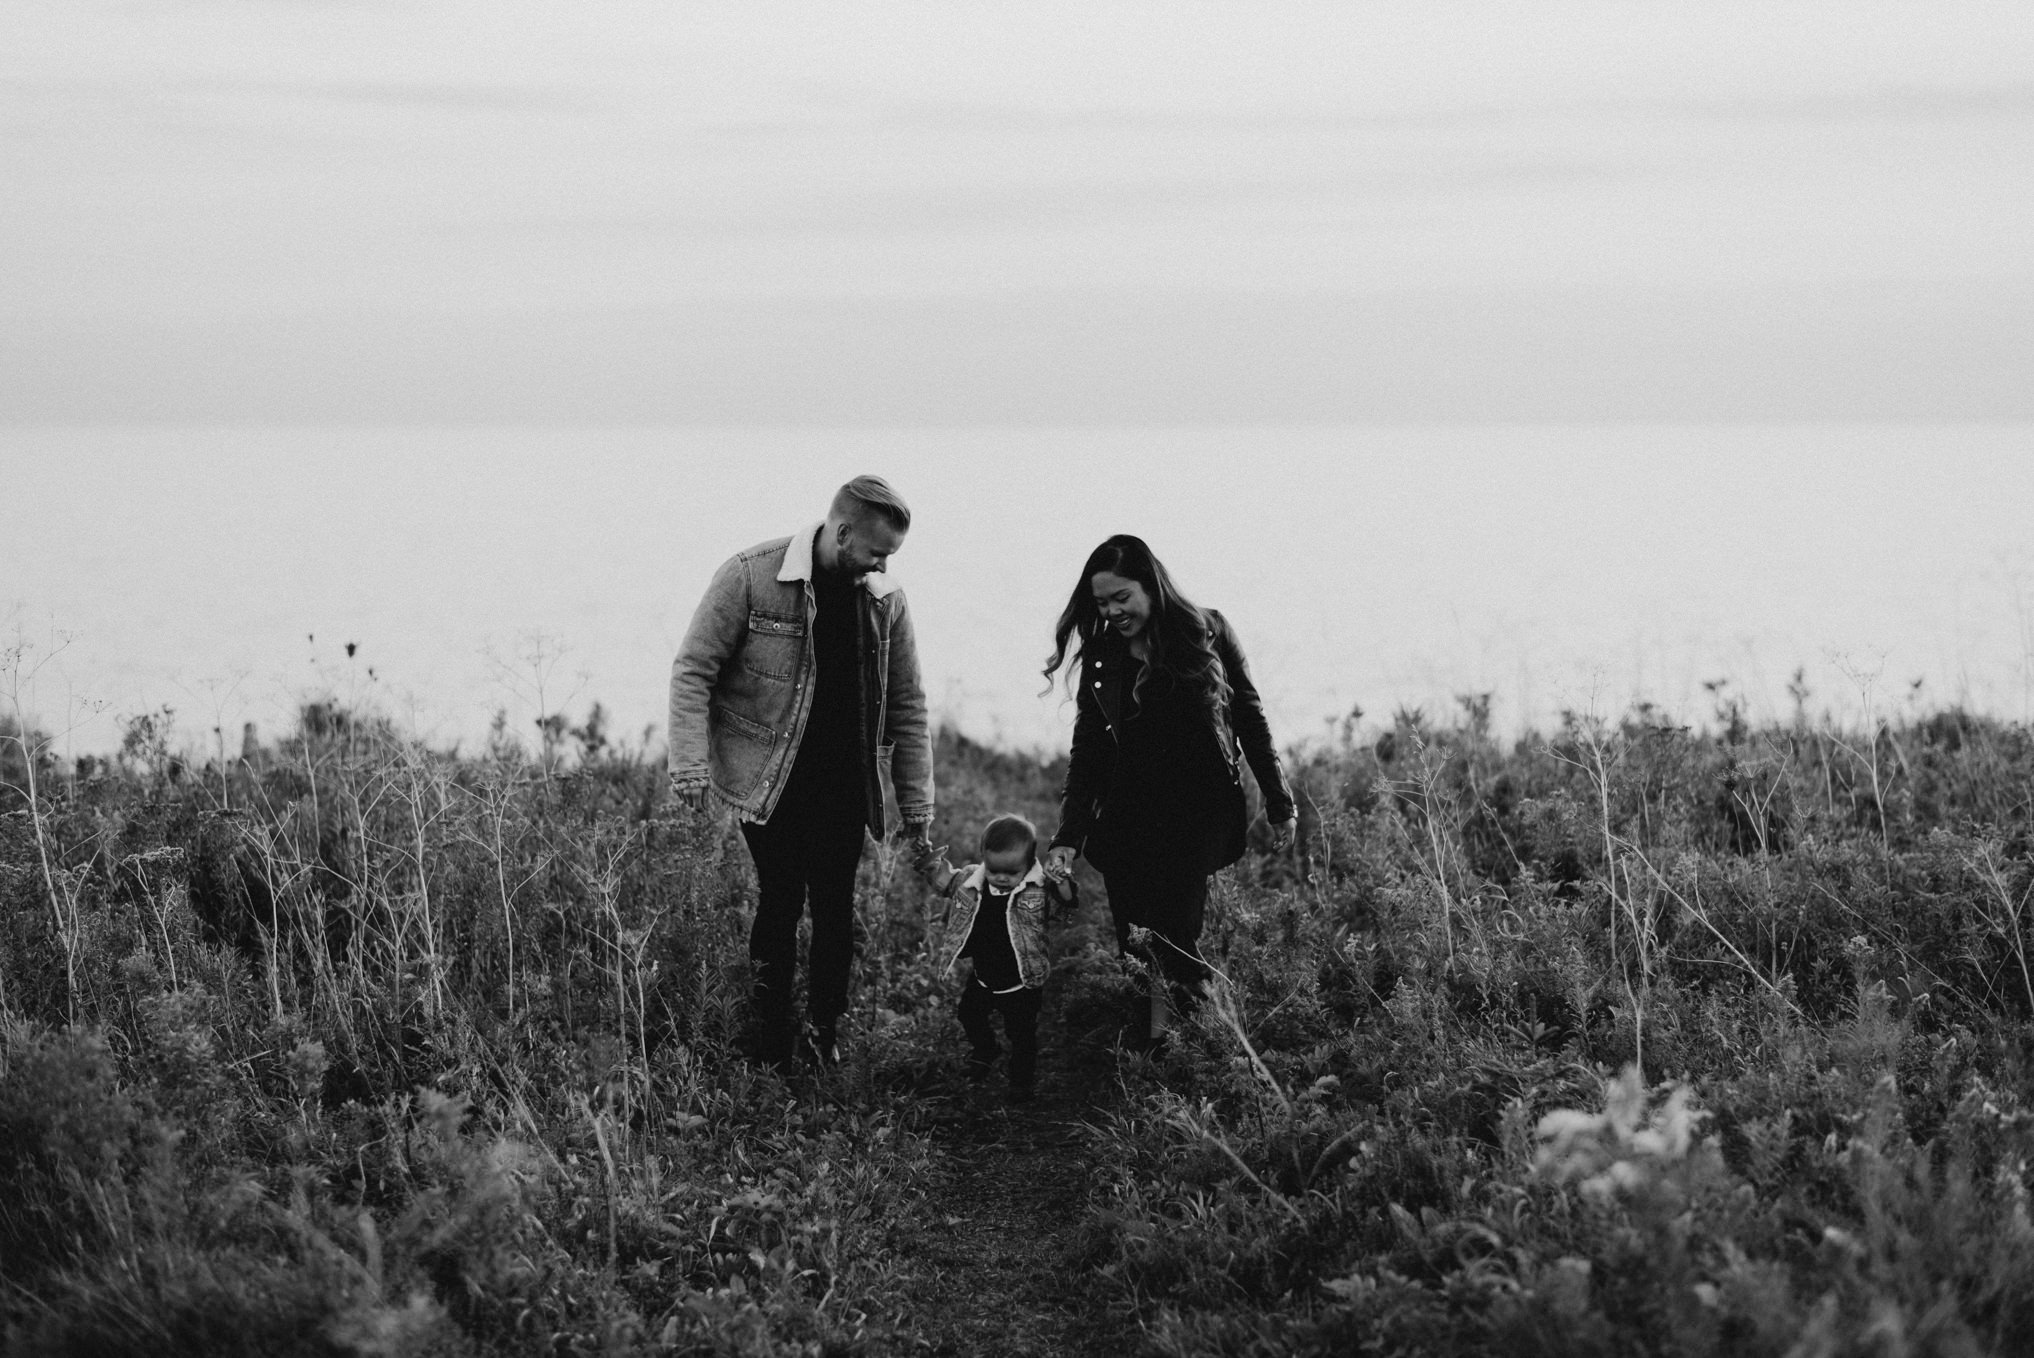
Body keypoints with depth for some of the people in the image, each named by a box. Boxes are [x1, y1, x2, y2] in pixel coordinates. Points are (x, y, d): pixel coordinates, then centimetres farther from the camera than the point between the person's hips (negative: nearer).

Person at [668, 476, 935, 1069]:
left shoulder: (886, 601, 2)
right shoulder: (751, 576, -12)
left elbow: (907, 707, 10)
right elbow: (693, 670, -9)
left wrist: (916, 803, 9)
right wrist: (691, 767, -17)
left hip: (843, 786, 4)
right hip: (769, 781, -3)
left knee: (835, 908, 3)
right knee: (779, 902, -2)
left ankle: (826, 1033, 19)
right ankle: (771, 1044, 13)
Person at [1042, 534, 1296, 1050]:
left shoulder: (1206, 632, 1)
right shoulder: (1100, 657, 6)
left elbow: (1249, 718, 7)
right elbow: (1087, 750, 6)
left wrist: (1279, 804, 9)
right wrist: (1069, 837, -2)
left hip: (1200, 814, -2)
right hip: (1130, 818, 3)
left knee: (1173, 936, -12)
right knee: (1137, 938, -5)